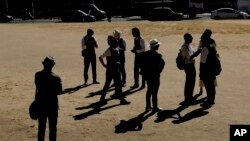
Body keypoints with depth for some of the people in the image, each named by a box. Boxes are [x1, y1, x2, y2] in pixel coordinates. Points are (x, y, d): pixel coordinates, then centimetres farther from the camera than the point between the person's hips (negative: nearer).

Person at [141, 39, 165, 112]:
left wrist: (144, 73, 9)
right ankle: (155, 107, 5)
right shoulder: (156, 54, -16)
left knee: (149, 90, 18)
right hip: (155, 75, -7)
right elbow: (162, 63, -25)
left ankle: (148, 106, 23)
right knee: (154, 91, 0)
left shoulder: (146, 54, 5)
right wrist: (159, 71, -13)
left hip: (147, 75, 7)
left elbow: (143, 64, 7)